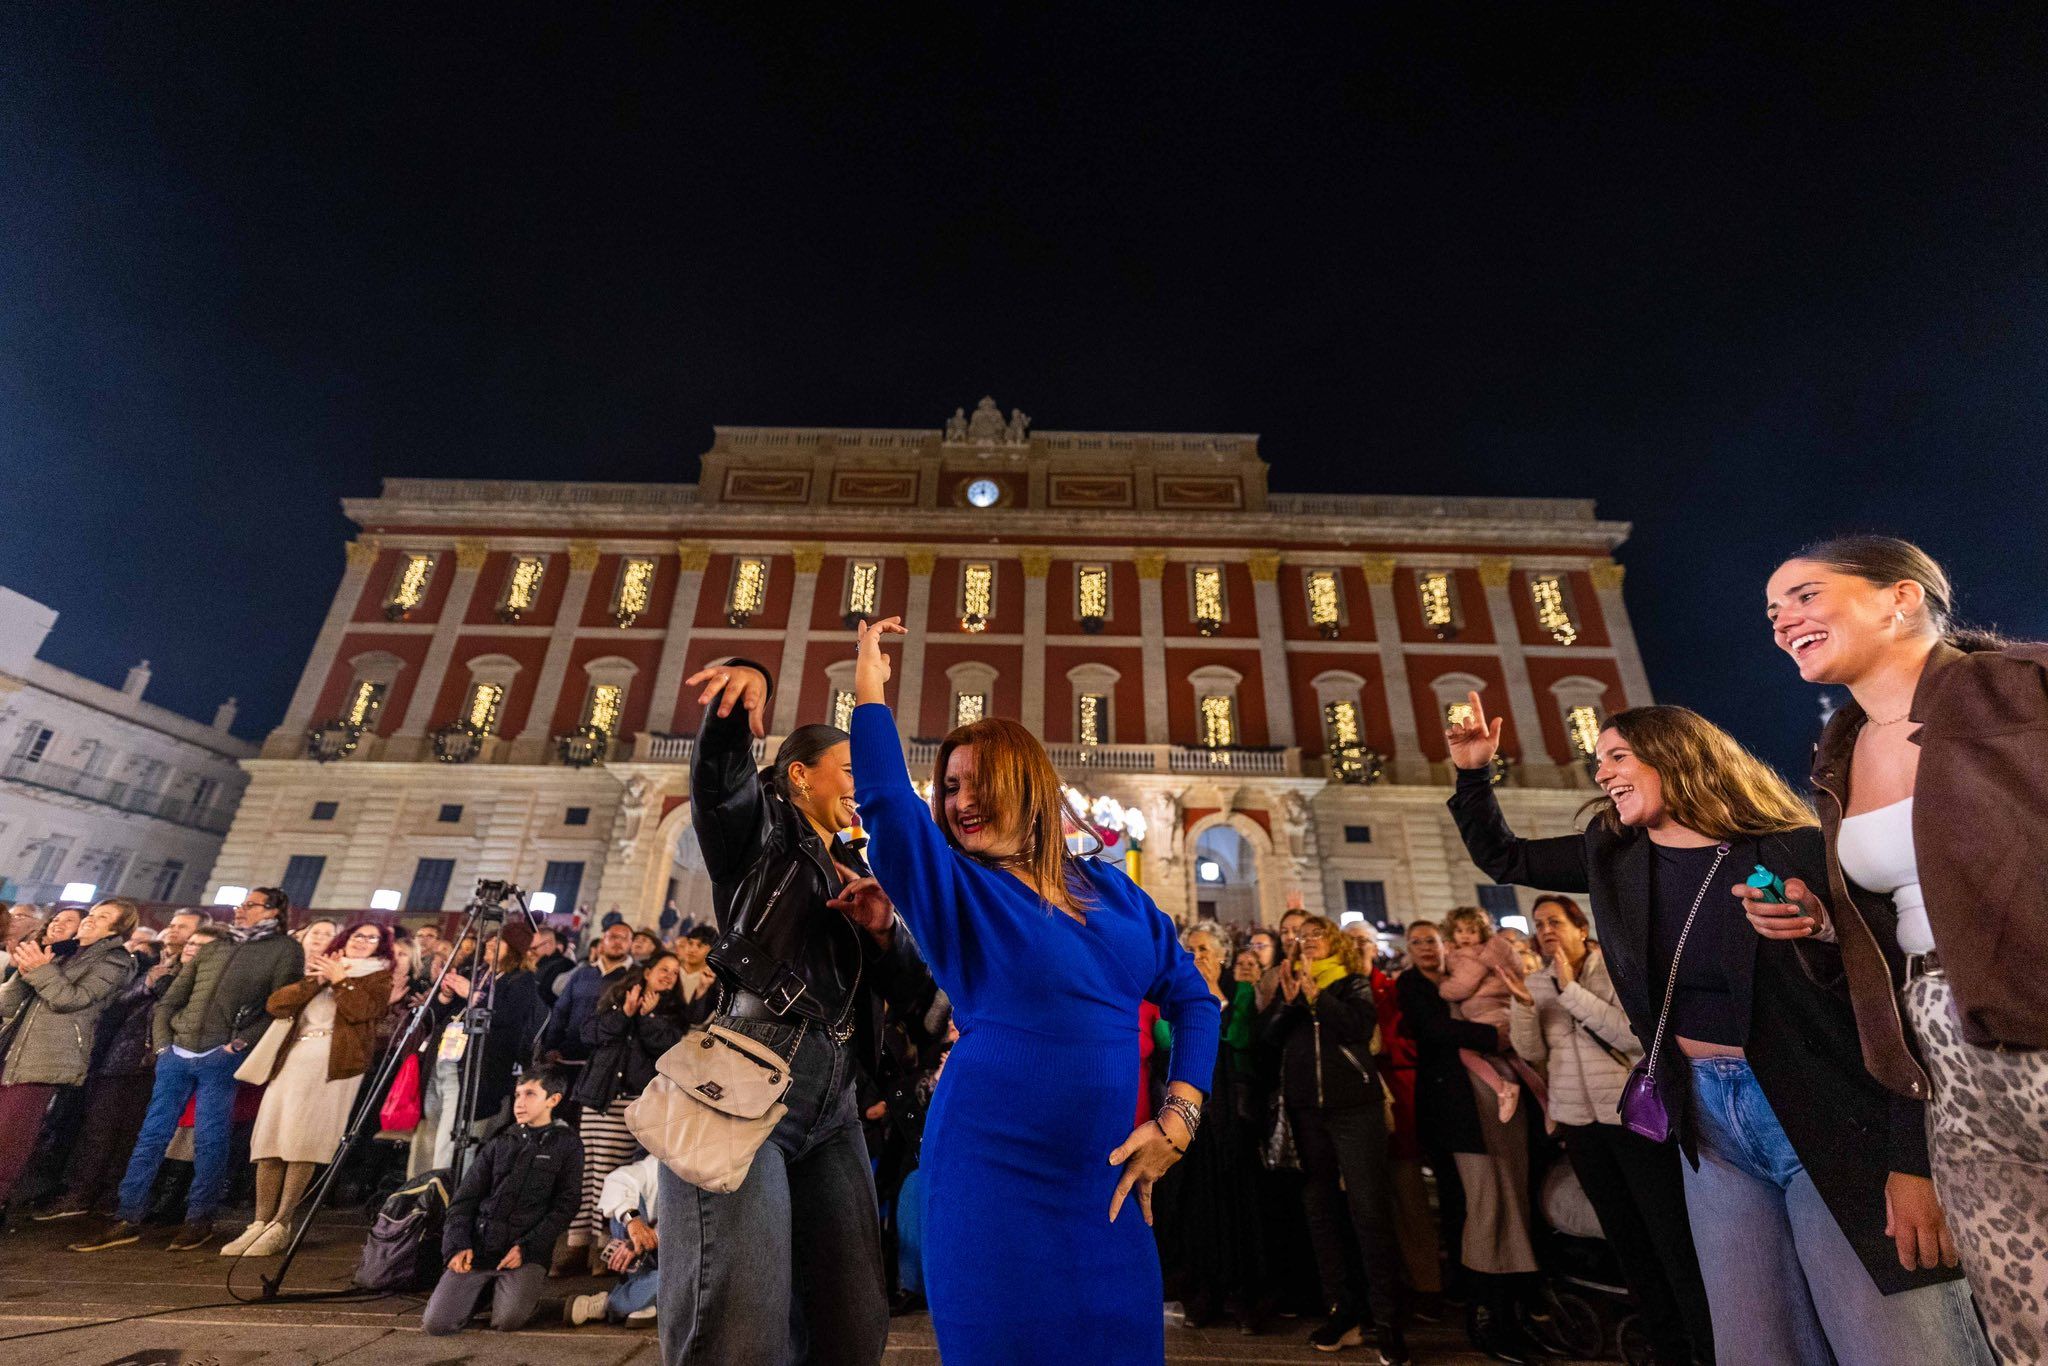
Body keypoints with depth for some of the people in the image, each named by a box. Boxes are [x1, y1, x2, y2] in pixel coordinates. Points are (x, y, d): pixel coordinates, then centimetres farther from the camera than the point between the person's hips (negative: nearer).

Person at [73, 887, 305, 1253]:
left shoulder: (284, 949, -3)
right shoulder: (212, 949, 16)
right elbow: (170, 1000, 19)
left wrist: (239, 1044, -15)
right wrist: (162, 1042, 6)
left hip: (221, 1058, -5)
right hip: (177, 1053, 6)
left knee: (209, 1139, 0)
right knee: (151, 1135, 7)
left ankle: (199, 1219, 12)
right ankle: (128, 1219, 19)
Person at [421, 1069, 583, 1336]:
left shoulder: (566, 1145, 2)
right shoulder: (500, 1145, 14)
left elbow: (565, 1206, -3)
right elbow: (463, 1199, 11)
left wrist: (526, 1248, -12)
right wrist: (457, 1246, -5)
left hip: (526, 1253, -4)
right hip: (477, 1249, 4)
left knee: (508, 1321, -25)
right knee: (436, 1323, -12)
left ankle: (521, 1290, 9)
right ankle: (484, 1290, 17)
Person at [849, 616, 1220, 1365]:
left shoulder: (1112, 892, 4)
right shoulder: (955, 891, -6)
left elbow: (1195, 1000, 8)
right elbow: (886, 803, -25)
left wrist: (1178, 1120, -3)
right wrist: (870, 686, -22)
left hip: (1103, 1186, 4)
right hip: (994, 1179, -3)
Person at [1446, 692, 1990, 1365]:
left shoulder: (1796, 850, -12)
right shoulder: (1615, 857, 2)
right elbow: (1502, 858, 13)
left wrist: (1915, 1162, -16)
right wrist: (1473, 771, 1)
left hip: (1829, 1120, -4)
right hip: (1708, 1121, 5)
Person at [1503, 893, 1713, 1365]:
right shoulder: (1537, 984, 3)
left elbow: (1635, 1035, -21)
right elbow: (1533, 1054, -1)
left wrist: (1572, 990, -24)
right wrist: (1523, 1004, -18)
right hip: (1579, 1122, 5)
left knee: (1674, 1237, -2)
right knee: (1625, 1238, 14)